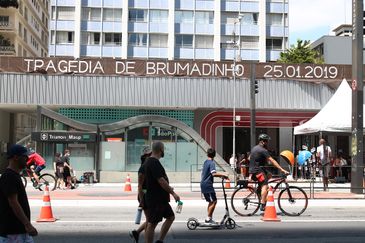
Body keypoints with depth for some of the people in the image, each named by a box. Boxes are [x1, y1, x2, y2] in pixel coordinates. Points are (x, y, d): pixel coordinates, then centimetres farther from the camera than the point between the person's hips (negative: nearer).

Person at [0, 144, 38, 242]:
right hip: (12, 231, -10)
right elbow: (13, 203, -24)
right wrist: (27, 224, -28)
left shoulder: (15, 175, 14)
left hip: (21, 229, 10)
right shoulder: (9, 177, -17)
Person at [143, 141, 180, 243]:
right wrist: (173, 193, -18)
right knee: (152, 223, -4)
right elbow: (161, 181, -24)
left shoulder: (148, 162, 14)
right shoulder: (154, 163, -19)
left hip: (160, 198, 11)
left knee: (171, 216, 17)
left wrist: (168, 188, 30)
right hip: (156, 199, -11)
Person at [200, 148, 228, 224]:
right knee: (214, 201, -7)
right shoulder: (212, 163, -13)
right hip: (208, 185, -9)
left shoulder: (205, 162, 14)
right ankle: (209, 218, -7)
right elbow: (214, 174, -28)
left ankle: (209, 219, 17)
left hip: (203, 184, 9)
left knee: (211, 202, 15)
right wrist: (223, 175, -22)